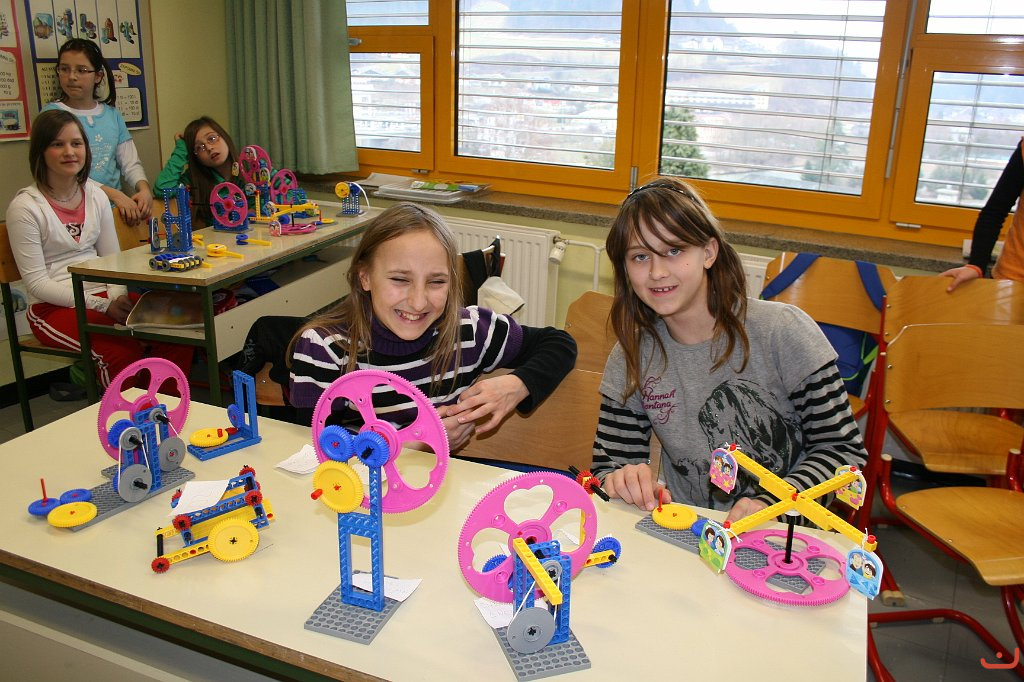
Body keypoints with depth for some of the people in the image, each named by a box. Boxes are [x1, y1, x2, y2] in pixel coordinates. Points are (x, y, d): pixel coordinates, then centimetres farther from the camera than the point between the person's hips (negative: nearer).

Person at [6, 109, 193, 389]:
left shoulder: (95, 195, 8)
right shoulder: (25, 207, -9)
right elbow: (37, 283, -11)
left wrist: (118, 296, -9)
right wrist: (101, 305, -19)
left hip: (103, 296, 5)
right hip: (53, 308, -5)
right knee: (123, 351, -32)